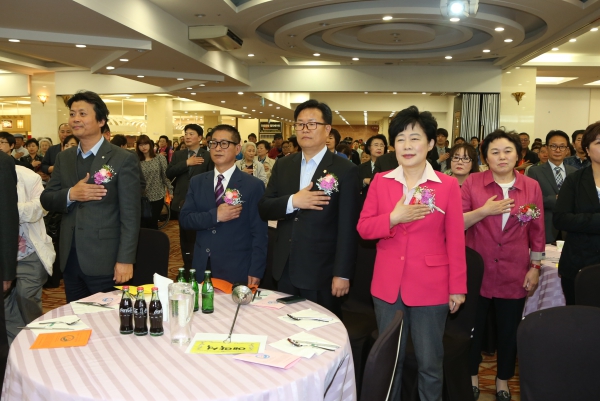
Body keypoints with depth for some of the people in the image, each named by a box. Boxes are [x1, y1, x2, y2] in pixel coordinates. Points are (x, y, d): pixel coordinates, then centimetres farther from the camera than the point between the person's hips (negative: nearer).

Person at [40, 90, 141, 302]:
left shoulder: (124, 159, -10)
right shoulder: (63, 158, 9)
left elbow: (130, 215, -12)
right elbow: (46, 200, 9)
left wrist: (125, 260, -16)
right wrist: (70, 195, -13)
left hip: (104, 261, -5)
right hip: (70, 260, 5)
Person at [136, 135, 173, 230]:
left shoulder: (160, 158, -2)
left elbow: (166, 175, -1)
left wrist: (170, 191, -4)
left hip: (157, 196, -1)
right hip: (142, 197, 1)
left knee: (153, 223, 7)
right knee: (143, 224, 5)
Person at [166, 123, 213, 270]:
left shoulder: (208, 156, -3)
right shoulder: (178, 155, 9)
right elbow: (169, 173, -4)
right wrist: (186, 163, -15)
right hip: (182, 202, 4)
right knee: (185, 237, 13)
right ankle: (188, 266, 25)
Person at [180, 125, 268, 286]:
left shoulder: (254, 185, -6)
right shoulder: (197, 182, 7)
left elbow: (259, 234, -7)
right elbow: (184, 219, 0)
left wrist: (255, 272, -11)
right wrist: (214, 215, -16)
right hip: (201, 268, 4)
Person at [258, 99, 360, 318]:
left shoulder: (345, 170, -8)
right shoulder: (283, 165, 7)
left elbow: (348, 227, -10)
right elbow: (263, 209, 3)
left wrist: (342, 274, -12)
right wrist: (292, 202, -16)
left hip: (321, 272, -4)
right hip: (285, 269, 4)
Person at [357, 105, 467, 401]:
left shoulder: (448, 185, -6)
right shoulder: (380, 182, 1)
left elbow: (455, 240, -4)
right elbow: (363, 229, 0)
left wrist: (457, 287, -2)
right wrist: (393, 218, -18)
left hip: (430, 288, -2)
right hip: (387, 286, 2)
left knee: (430, 363, 13)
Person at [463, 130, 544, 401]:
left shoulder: (531, 187, 2)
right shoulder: (472, 183, -4)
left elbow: (537, 232, 6)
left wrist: (535, 267, 4)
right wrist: (484, 210, -20)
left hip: (514, 274, 1)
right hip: (477, 271, -1)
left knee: (509, 331, 13)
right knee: (473, 328, 13)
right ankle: (471, 376, 34)